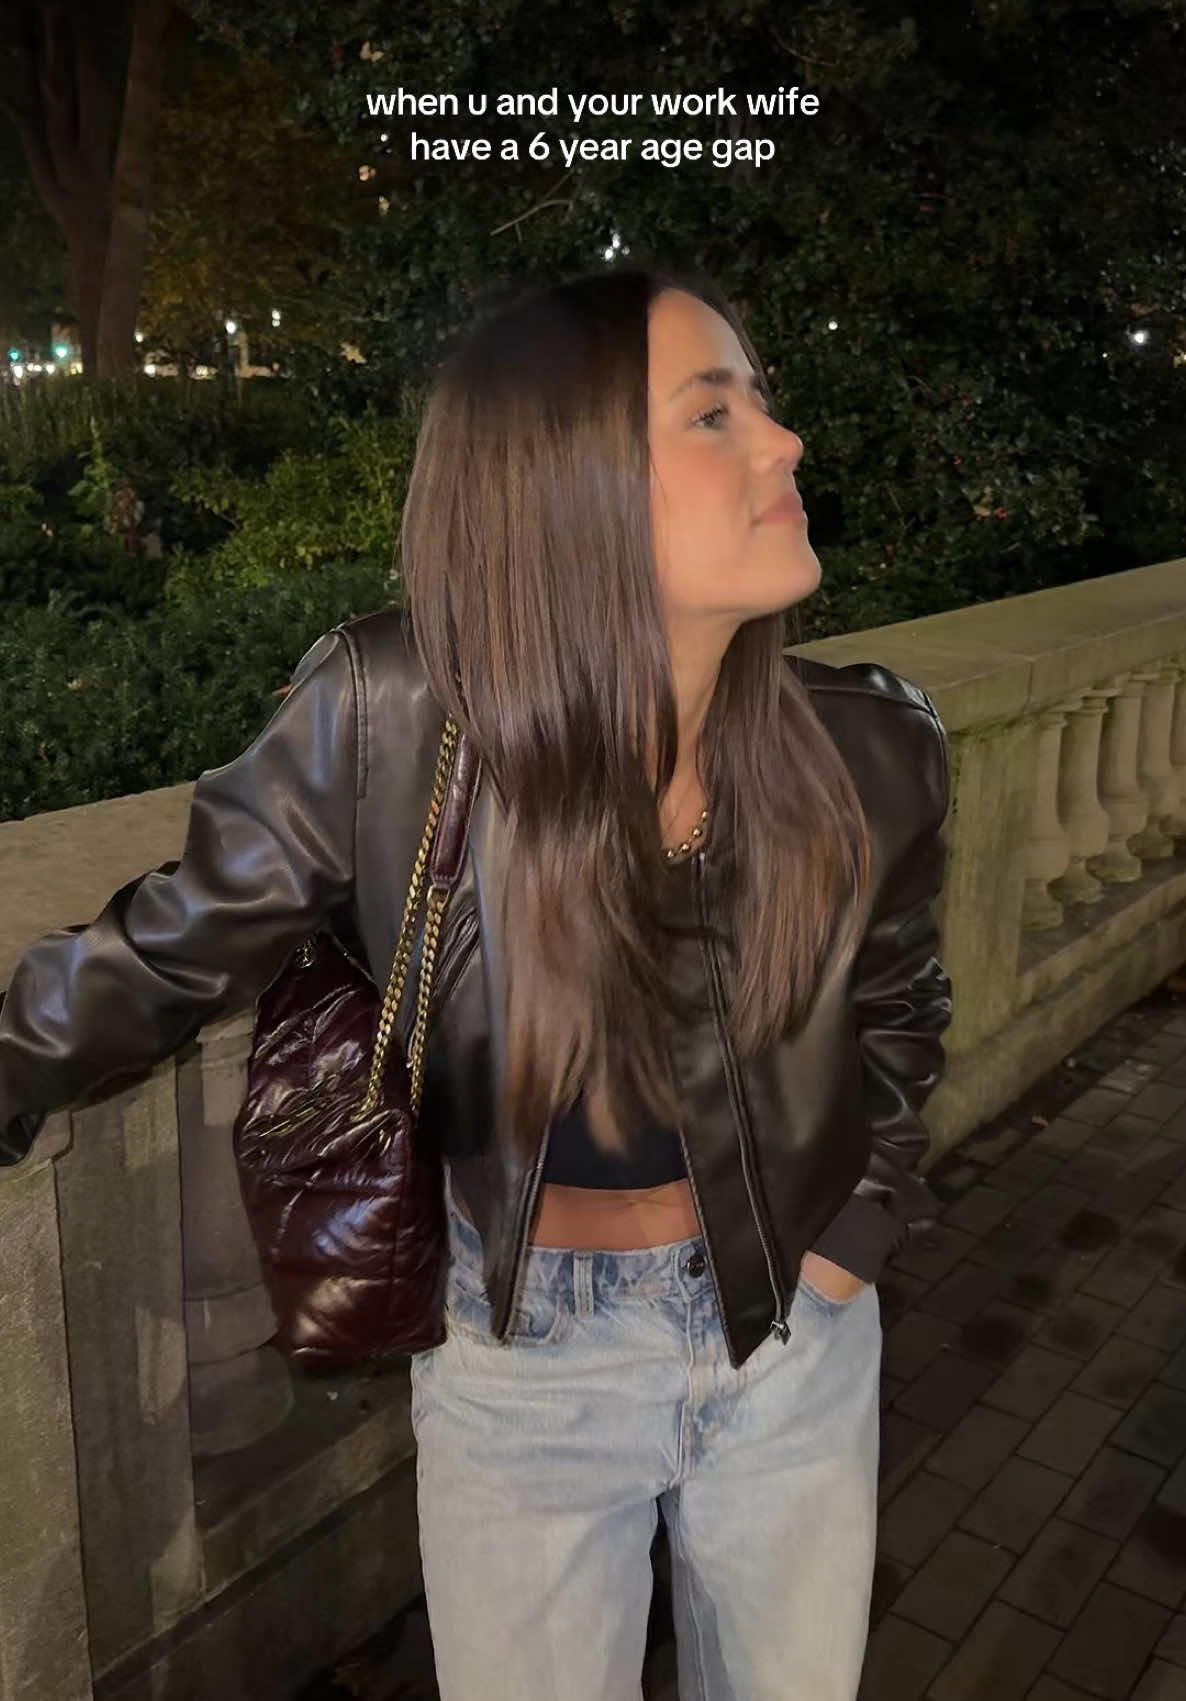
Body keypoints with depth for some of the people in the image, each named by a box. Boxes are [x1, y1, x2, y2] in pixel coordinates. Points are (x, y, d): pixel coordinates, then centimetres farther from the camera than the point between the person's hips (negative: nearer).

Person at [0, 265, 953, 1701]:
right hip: (521, 1372, -2)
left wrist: (857, 1231, -1)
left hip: (799, 1347, 3)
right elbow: (165, 951, -11)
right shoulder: (388, 724, -26)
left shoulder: (871, 751, -16)